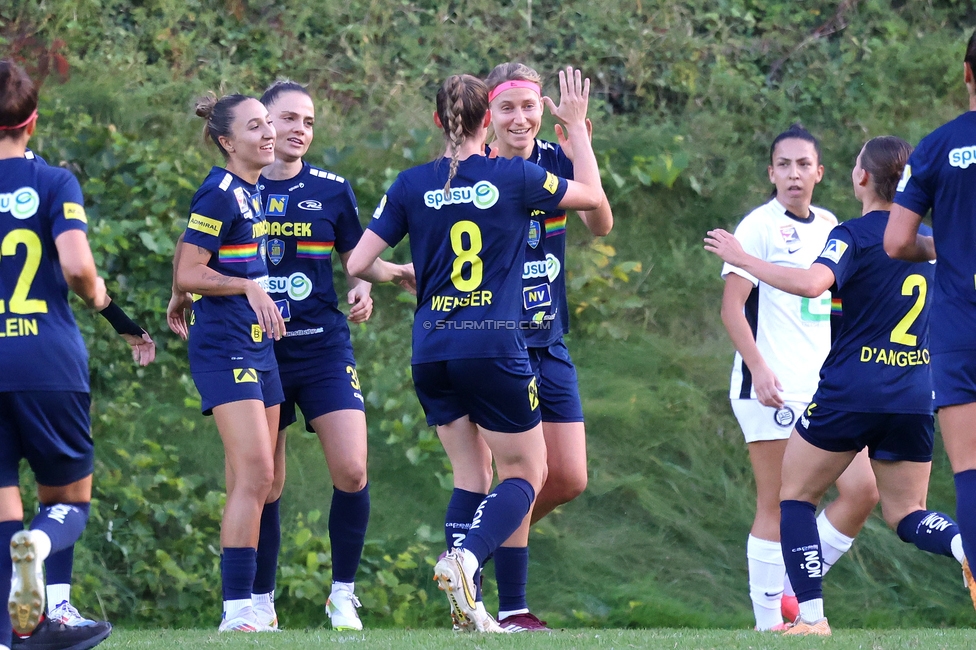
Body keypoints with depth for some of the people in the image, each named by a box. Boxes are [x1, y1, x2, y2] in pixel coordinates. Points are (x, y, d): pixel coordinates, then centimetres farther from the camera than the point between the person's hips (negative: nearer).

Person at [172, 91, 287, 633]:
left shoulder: (249, 191, 14)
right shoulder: (220, 195, -13)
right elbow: (189, 272, -15)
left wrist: (179, 302, 34)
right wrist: (249, 287, -20)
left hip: (257, 345, 10)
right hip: (223, 349, -10)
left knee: (258, 482, 8)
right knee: (254, 474, -17)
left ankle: (245, 607, 11)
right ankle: (236, 613, -18)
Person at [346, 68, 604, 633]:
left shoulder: (412, 185, 2)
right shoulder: (512, 177, -5)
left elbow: (357, 264, 3)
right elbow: (594, 196, 12)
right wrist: (578, 125, 21)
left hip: (431, 353, 4)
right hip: (494, 348, -4)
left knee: (472, 472, 18)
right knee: (525, 474, 7)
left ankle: (467, 605, 8)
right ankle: (466, 559, -21)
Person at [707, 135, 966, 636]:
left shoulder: (854, 235, -9)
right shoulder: (930, 239, 11)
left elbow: (812, 283, -28)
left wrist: (742, 259, -19)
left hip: (850, 393, -5)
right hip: (915, 400, 5)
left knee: (795, 496, 11)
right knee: (906, 515, 12)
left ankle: (811, 617, 1)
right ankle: (969, 547, -21)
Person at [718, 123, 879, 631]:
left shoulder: (829, 226, 14)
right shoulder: (759, 226, -6)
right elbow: (732, 306, -12)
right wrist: (760, 369, -22)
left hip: (826, 388, 7)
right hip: (773, 389, -7)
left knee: (862, 490, -2)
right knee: (778, 506, -6)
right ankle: (768, 622, 2)